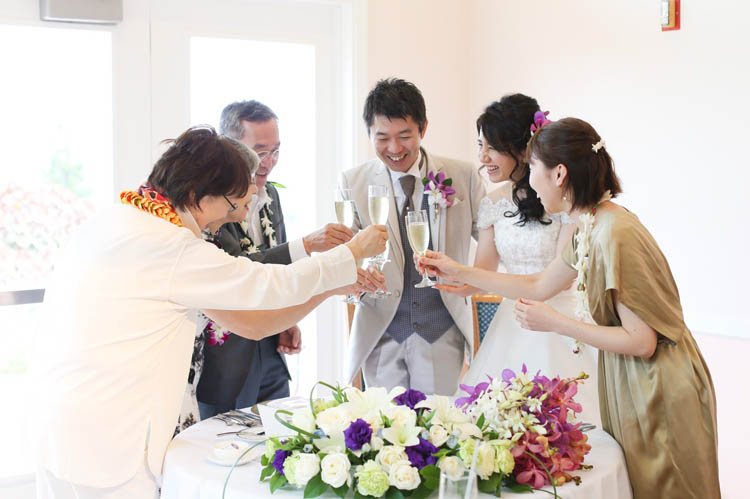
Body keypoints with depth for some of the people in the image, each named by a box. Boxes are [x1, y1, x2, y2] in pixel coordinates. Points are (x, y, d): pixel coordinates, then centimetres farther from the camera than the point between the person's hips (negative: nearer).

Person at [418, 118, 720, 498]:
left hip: (659, 392, -9)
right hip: (630, 385, 9)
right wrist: (458, 272, 18)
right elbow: (539, 286, 17)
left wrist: (554, 323, -19)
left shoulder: (615, 236, -25)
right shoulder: (589, 229, 3)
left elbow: (642, 342, -23)